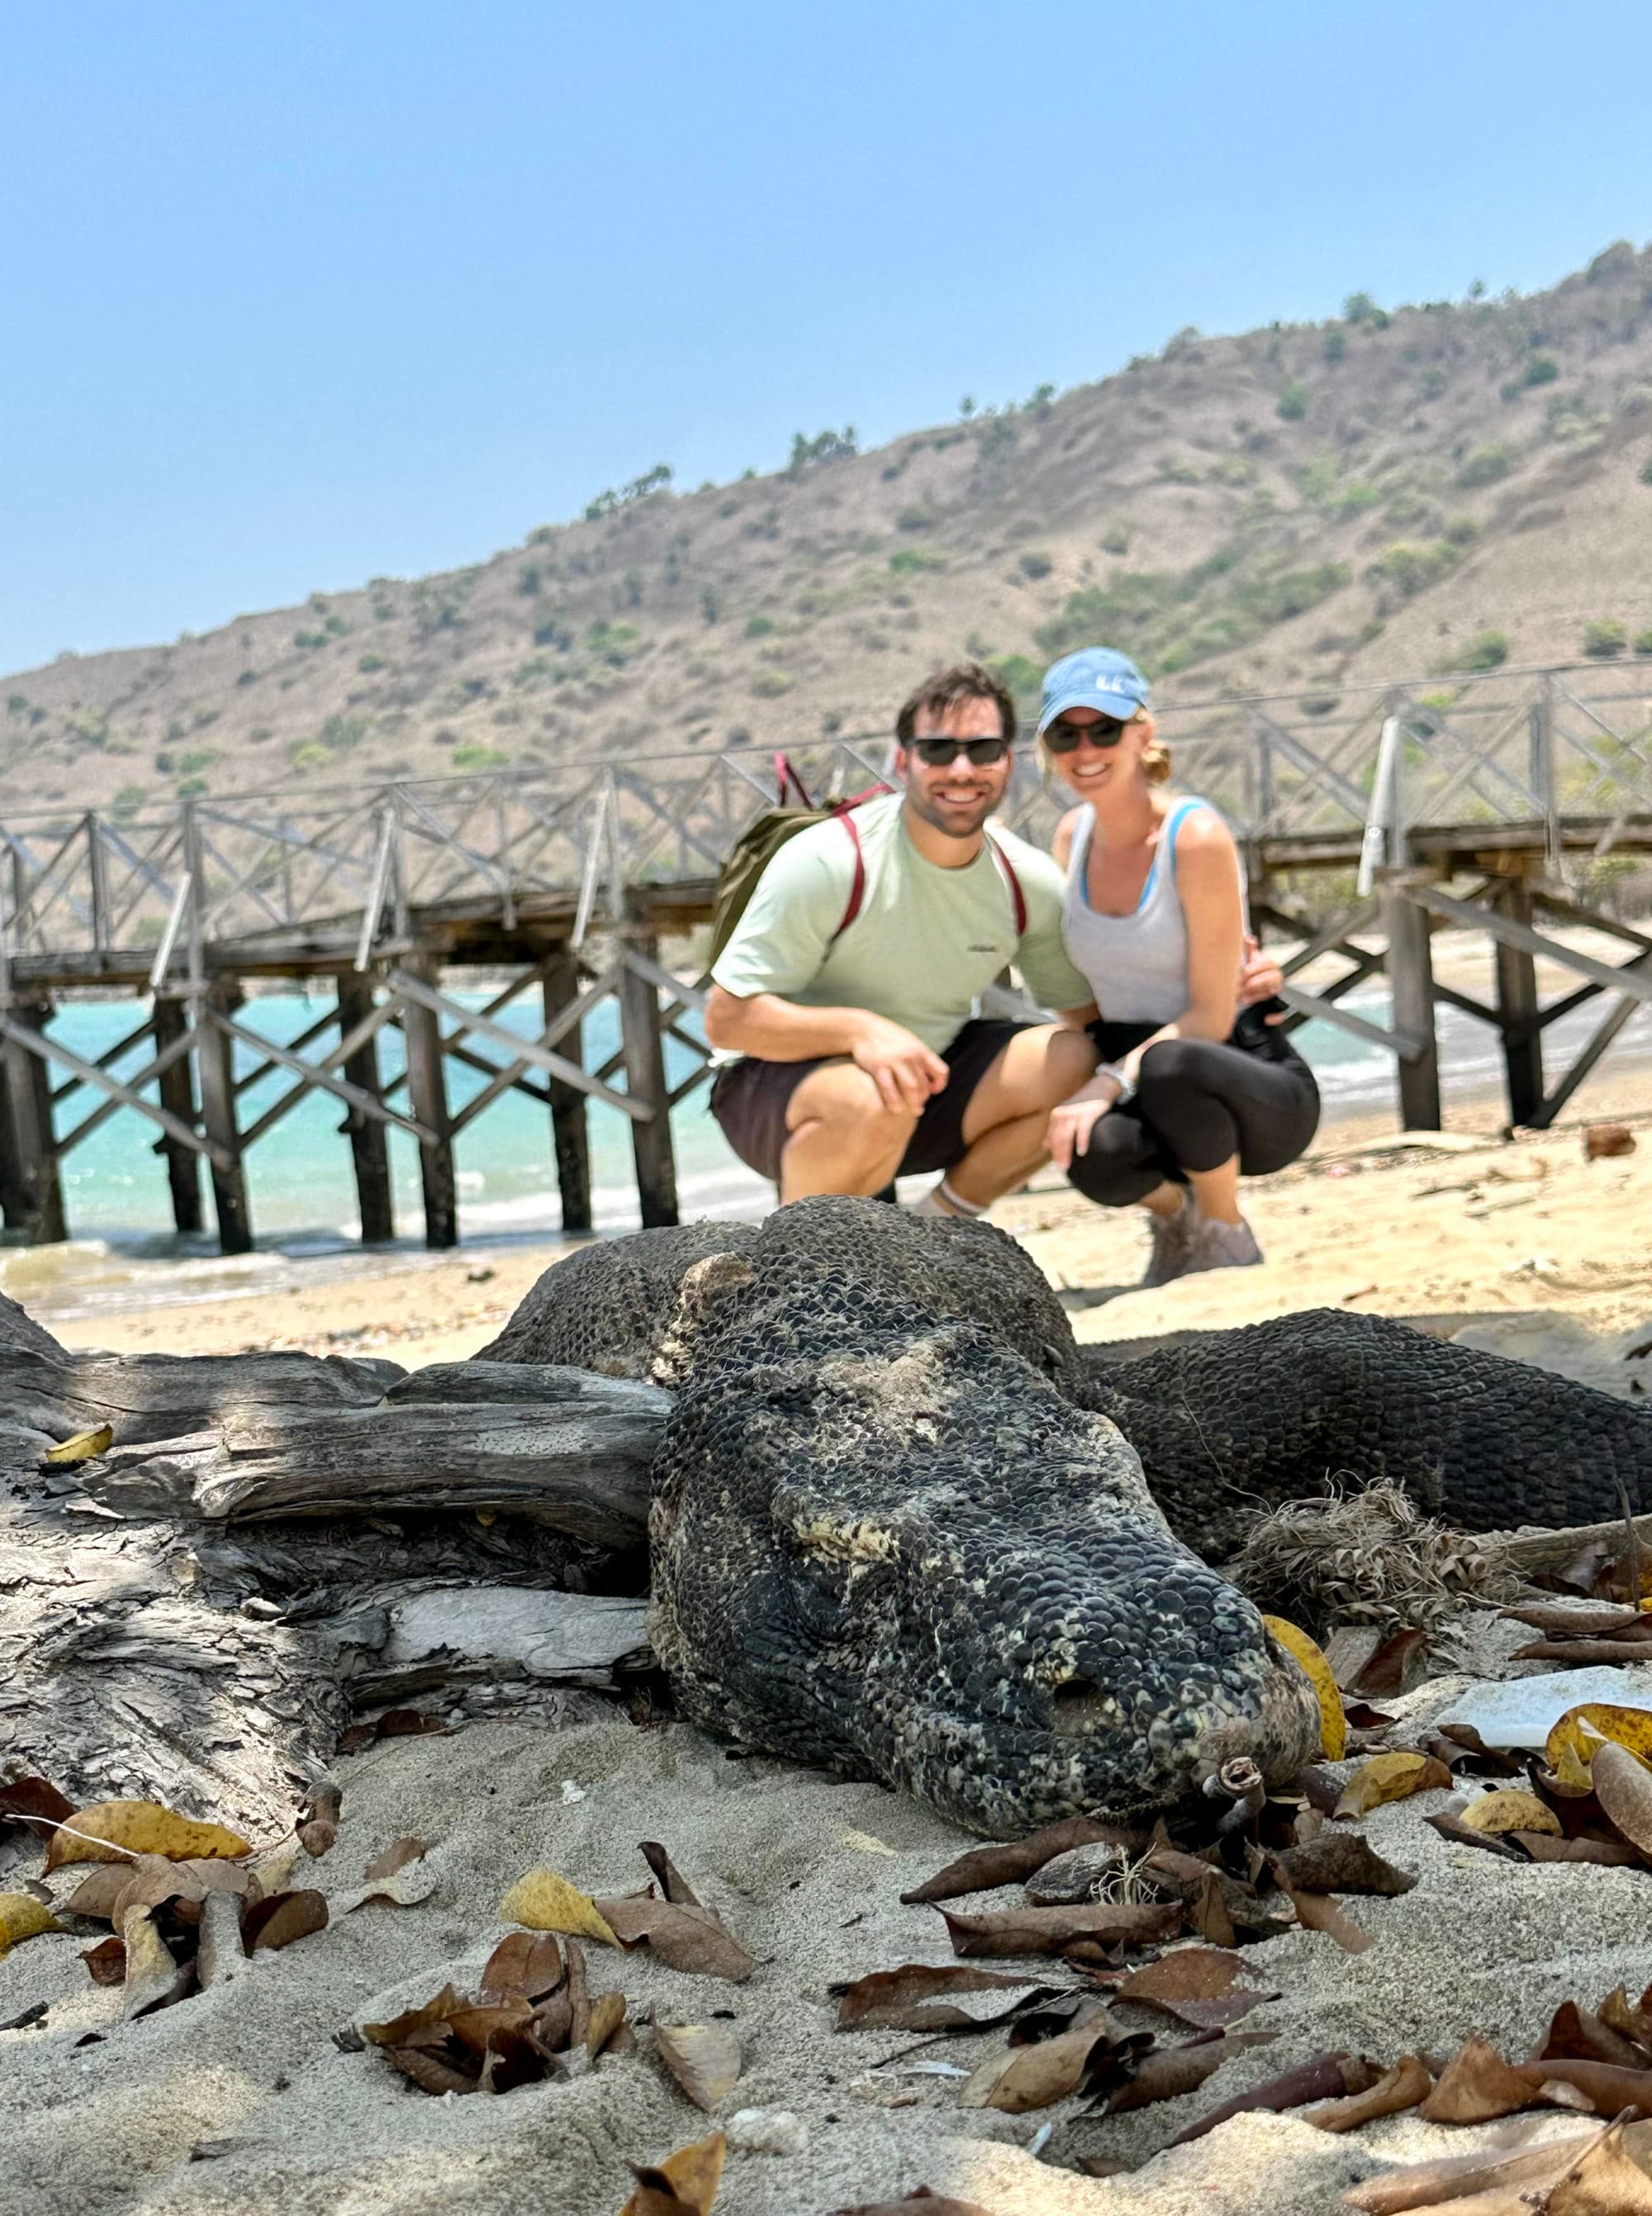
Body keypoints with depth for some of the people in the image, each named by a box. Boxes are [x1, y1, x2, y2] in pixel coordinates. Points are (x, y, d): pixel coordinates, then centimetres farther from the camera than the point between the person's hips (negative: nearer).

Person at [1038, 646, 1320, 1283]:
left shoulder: (1196, 836, -16)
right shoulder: (1073, 835, 3)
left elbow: (1211, 1017, -17)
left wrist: (1111, 1081, -25)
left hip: (1260, 1088, -4)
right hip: (1145, 1090, 4)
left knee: (1170, 1067, -39)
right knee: (1094, 1149, -32)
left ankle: (1228, 1237, -9)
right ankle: (1174, 1212, 6)